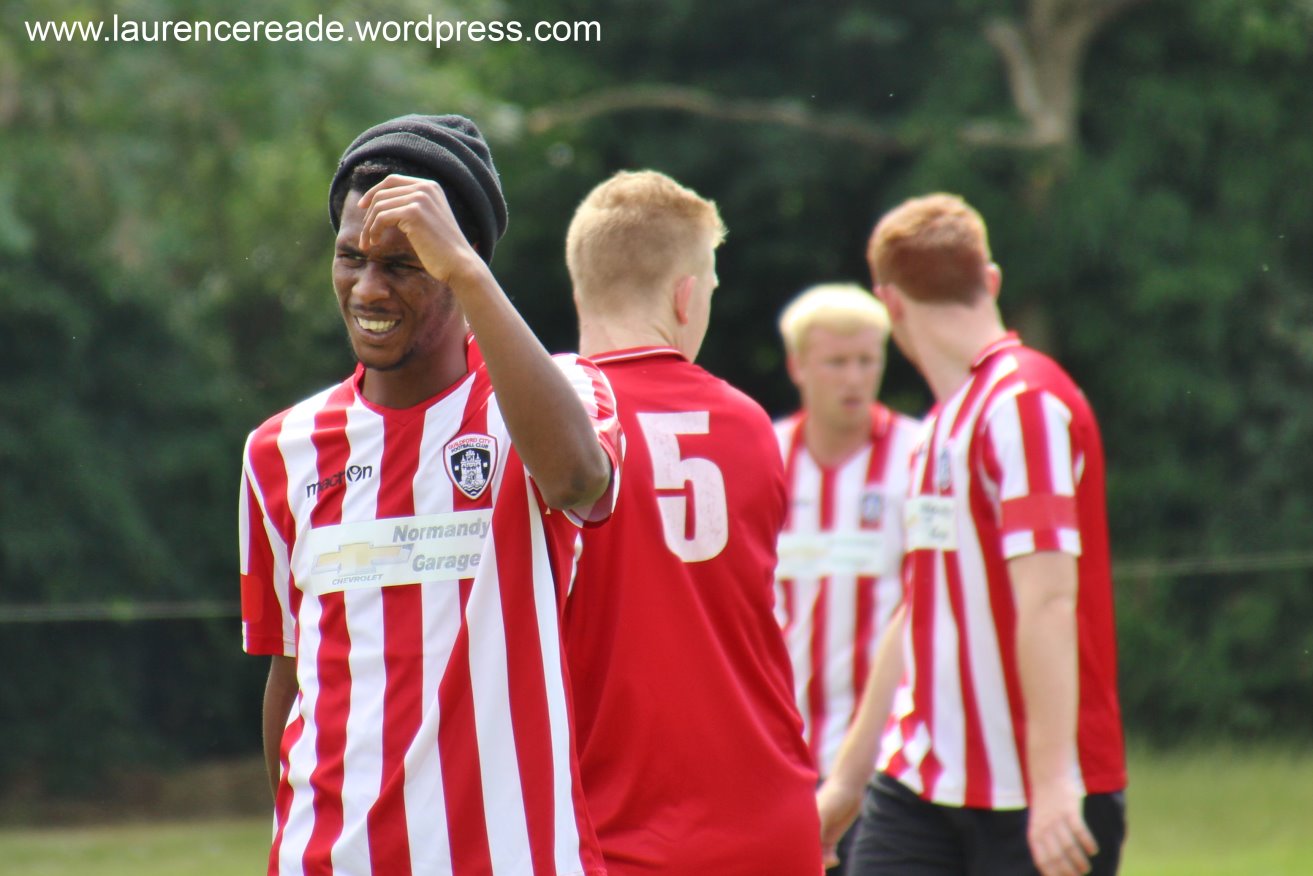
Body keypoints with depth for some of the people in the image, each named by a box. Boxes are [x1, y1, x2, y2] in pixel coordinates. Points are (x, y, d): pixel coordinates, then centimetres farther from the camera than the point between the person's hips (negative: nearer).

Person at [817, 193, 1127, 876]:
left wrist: (1053, 781, -27)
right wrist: (847, 779, 27)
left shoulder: (1025, 403, -12)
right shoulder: (938, 427, 16)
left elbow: (1048, 600, -21)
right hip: (919, 787, 8)